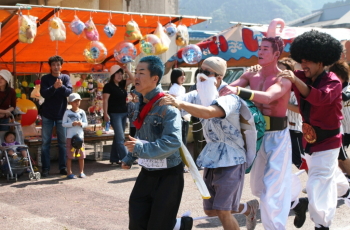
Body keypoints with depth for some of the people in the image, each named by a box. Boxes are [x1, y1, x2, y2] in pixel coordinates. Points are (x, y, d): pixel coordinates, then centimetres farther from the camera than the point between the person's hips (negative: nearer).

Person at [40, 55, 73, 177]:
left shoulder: (65, 78, 3)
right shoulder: (45, 78, 0)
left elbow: (69, 91, -10)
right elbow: (44, 93, -12)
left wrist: (61, 86, -30)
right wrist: (54, 87, -29)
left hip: (61, 114, 1)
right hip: (47, 115, -1)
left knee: (63, 142, 5)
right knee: (46, 142, 1)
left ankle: (63, 167, 12)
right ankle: (45, 168, 7)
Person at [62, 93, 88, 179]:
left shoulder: (82, 112, 6)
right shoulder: (67, 112, -2)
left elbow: (86, 123, 8)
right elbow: (63, 124, -4)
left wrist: (81, 124, -13)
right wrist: (72, 124, -16)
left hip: (80, 136, 3)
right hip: (70, 137, -3)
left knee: (81, 155, 6)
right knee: (70, 156, 0)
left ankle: (81, 172, 17)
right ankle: (69, 172, 8)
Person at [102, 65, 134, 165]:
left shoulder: (122, 84, 11)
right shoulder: (108, 86, -8)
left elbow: (132, 79, 18)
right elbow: (105, 100, -12)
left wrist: (126, 70, 4)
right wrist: (105, 114, -18)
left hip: (124, 113, 8)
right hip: (114, 114, -8)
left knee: (118, 137, 11)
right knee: (120, 138, -10)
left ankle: (114, 158, 18)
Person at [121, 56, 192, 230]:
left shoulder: (167, 106, -20)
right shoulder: (140, 105, 6)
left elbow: (173, 142, -30)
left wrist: (141, 148, -32)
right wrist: (129, 158, 12)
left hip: (168, 174, -8)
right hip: (147, 172, 8)